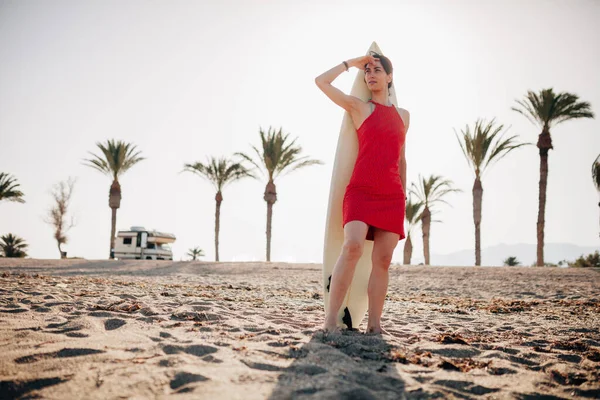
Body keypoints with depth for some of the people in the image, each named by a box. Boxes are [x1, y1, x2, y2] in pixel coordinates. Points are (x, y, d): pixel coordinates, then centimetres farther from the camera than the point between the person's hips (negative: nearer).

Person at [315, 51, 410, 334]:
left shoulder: (403, 115, 19)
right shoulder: (359, 107, 8)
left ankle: (374, 325, 2)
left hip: (392, 197, 4)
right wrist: (352, 63, 10)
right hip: (360, 191, -4)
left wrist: (404, 195, 22)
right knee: (352, 247, -24)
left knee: (383, 260, -1)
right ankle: (330, 320, -23)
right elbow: (321, 81, 0)